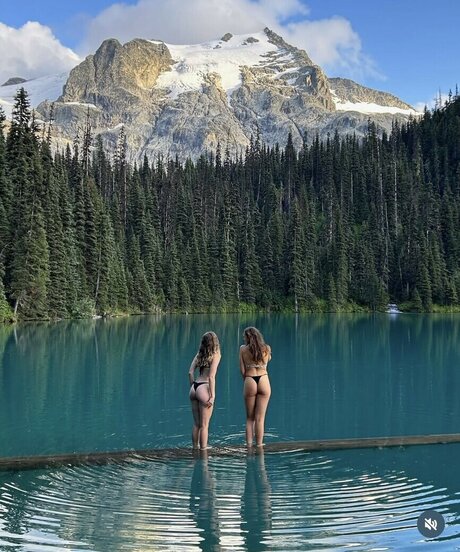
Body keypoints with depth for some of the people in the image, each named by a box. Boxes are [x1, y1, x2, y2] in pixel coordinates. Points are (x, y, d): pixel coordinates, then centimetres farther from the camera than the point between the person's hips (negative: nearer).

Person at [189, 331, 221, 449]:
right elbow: (211, 376, -12)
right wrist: (212, 395, -11)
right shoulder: (216, 355, -5)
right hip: (204, 388, -6)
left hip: (194, 388, 6)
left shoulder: (199, 354, 12)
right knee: (204, 425, 2)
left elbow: (190, 372, 7)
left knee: (196, 424, 16)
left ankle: (195, 448, 23)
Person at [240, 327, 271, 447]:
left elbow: (242, 370, 1)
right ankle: (259, 445, 8)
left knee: (250, 418, 12)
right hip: (264, 381, 1)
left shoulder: (243, 349, -1)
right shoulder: (267, 348, 3)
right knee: (260, 418, 7)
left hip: (250, 382, -1)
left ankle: (249, 445, 11)